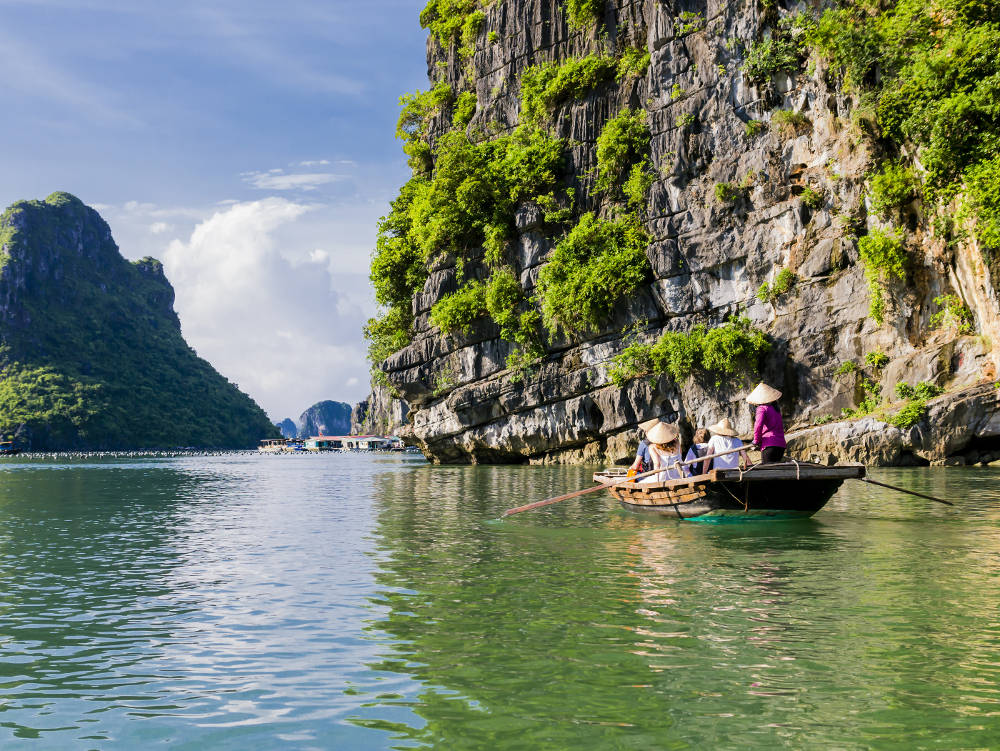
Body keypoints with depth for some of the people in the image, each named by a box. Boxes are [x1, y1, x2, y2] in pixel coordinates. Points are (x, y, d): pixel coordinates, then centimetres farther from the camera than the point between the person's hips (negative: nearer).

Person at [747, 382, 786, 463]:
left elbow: (758, 425, -19)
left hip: (769, 444, -7)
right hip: (781, 445, 7)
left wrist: (756, 440, -6)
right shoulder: (776, 409, 20)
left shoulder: (762, 408, -4)